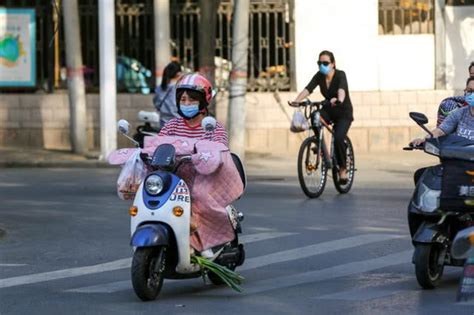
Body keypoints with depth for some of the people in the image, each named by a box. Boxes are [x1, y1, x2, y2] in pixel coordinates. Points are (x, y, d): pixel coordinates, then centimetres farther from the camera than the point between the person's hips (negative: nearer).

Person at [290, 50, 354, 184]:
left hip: (343, 112, -4)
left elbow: (342, 89, -41)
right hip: (328, 110, 4)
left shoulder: (340, 75, -21)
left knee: (338, 138, -26)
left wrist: (339, 99, -64)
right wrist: (296, 100, -42)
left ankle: (343, 168, -5)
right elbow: (308, 89, -23)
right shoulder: (319, 76, -9)